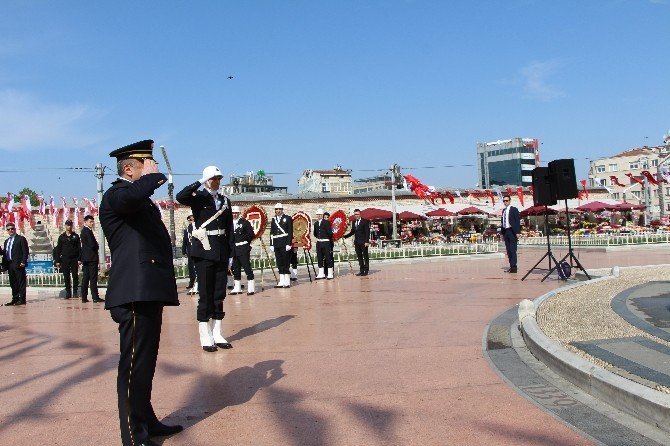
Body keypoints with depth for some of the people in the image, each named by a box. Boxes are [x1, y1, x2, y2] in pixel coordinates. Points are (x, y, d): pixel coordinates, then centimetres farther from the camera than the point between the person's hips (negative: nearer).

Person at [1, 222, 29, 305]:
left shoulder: (21, 238, 0)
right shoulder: (6, 241, 22)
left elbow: (25, 251, -7)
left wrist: (23, 261, -16)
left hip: (18, 264, -7)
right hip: (9, 265, 7)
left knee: (21, 282, -4)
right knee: (13, 283, 9)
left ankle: (22, 299, -3)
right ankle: (15, 299, 14)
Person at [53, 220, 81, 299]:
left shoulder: (76, 236, 6)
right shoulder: (61, 237, 9)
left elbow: (79, 248, 4)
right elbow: (58, 249, 9)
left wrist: (79, 259, -5)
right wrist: (57, 260, 2)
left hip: (74, 259, -1)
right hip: (65, 259, 1)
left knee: (75, 276, -3)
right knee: (66, 277, 3)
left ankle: (75, 292, 4)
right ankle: (68, 293, 9)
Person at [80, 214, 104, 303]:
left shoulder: (83, 231, 16)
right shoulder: (88, 231, -14)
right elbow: (92, 245, -20)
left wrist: (95, 246, 9)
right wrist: (97, 247, -1)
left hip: (85, 257, 9)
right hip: (91, 257, -9)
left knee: (85, 278, 9)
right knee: (93, 278, -6)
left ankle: (84, 297, 10)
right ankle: (95, 297, -5)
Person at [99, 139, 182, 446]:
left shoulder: (144, 201, 23)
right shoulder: (115, 195, -7)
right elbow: (133, 194, -32)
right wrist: (153, 176, -14)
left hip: (150, 292, 10)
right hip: (135, 293, -10)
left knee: (146, 361, 17)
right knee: (134, 362, -5)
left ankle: (146, 421, 28)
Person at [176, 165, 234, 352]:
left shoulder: (225, 201, 12)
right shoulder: (198, 198, 0)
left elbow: (229, 230, 12)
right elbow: (180, 197, -23)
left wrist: (230, 254, 8)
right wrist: (200, 182, -19)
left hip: (221, 254, 5)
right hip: (204, 252, -4)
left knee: (219, 295, 7)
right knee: (205, 295, -3)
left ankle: (218, 335, 15)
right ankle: (206, 338, 3)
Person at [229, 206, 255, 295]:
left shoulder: (244, 222, -4)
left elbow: (251, 234, -3)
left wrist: (246, 242, 2)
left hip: (243, 248, -5)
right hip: (234, 249, 5)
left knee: (247, 267, -5)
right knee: (235, 268, 9)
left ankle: (251, 288, -2)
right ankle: (237, 288, 18)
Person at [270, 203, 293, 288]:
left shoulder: (288, 219, -1)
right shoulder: (273, 220, 13)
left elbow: (290, 232, -6)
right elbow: (272, 233, 13)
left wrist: (289, 244, -13)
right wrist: (272, 244, 6)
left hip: (285, 245, -5)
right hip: (277, 245, 5)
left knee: (285, 263, -4)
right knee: (279, 264, 6)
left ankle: (287, 282, 1)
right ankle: (281, 281, 11)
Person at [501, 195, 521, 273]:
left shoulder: (514, 209, -3)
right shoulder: (503, 211, 16)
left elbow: (518, 221, -7)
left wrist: (517, 232, -14)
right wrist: (502, 233, 14)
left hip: (512, 232, -7)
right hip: (506, 231, 7)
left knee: (513, 250, -9)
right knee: (508, 250, 6)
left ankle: (514, 267, -10)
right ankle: (511, 266, 10)